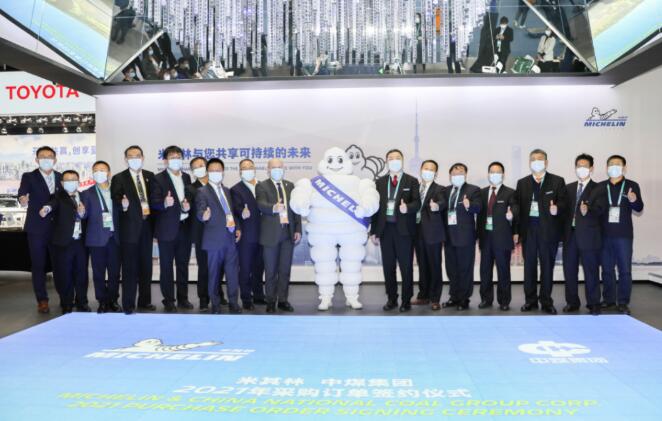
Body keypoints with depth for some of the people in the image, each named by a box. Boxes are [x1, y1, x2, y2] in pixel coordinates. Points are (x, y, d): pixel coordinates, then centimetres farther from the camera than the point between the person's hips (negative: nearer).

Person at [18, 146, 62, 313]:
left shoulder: (61, 177, 8)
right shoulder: (29, 177, -2)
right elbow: (22, 194, -20)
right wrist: (23, 199, -43)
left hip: (58, 229, 2)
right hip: (37, 229, -2)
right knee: (39, 265, 3)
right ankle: (42, 300, 13)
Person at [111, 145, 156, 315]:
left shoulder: (150, 176, 10)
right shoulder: (119, 178, -3)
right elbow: (115, 201, -9)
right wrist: (123, 205, -31)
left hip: (147, 226, 4)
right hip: (129, 228, -4)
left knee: (146, 266, 12)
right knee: (129, 268, 0)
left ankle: (145, 301, 23)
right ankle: (128, 305, 8)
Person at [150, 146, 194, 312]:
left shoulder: (186, 177, 12)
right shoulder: (158, 179, -4)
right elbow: (154, 202, -11)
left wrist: (188, 205, -3)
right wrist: (164, 203, -30)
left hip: (185, 228, 5)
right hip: (167, 229, -5)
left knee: (183, 265, 11)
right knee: (166, 266, 3)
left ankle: (183, 298, 21)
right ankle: (168, 300, 12)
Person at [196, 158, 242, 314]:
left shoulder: (227, 190, 15)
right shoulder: (202, 192, -4)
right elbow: (199, 213, -15)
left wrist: (238, 228, 10)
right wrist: (204, 215, -38)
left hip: (231, 237, 5)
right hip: (214, 239, -5)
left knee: (233, 271, 4)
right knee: (214, 273, 3)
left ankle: (234, 302, 11)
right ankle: (215, 303, 15)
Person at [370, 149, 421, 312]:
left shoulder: (412, 181, 3)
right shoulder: (380, 181, 11)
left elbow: (417, 203, -5)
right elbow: (376, 205, 9)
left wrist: (407, 207, -28)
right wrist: (374, 231, 5)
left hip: (404, 229, -3)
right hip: (385, 229, 3)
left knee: (406, 266, 1)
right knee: (388, 266, 8)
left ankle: (406, 300, 12)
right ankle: (391, 299, 20)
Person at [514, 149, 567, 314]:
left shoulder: (557, 181, 4)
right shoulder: (522, 183, 10)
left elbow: (563, 201, 1)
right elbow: (518, 205, 7)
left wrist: (557, 208, -23)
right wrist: (517, 231, 1)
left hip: (548, 229, -2)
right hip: (528, 228, 2)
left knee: (547, 265, 3)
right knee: (529, 265, 7)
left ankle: (546, 301, 13)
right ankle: (530, 300, 17)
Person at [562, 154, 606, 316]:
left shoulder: (598, 190, 0)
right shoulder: (568, 188, 14)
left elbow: (600, 209, -15)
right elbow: (565, 208, 10)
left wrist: (587, 210, -34)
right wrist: (562, 231, -1)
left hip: (588, 235, -4)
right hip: (570, 234, 4)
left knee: (591, 270, 1)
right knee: (569, 270, 8)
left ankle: (593, 304, 12)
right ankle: (572, 302, 19)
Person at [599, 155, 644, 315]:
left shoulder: (632, 186, 1)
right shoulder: (600, 187, 8)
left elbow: (639, 208, -7)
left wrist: (634, 200, -29)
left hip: (623, 234, -2)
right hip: (605, 234, 2)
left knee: (625, 270, 1)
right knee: (607, 269, 9)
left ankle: (623, 302, 8)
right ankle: (608, 299, 19)